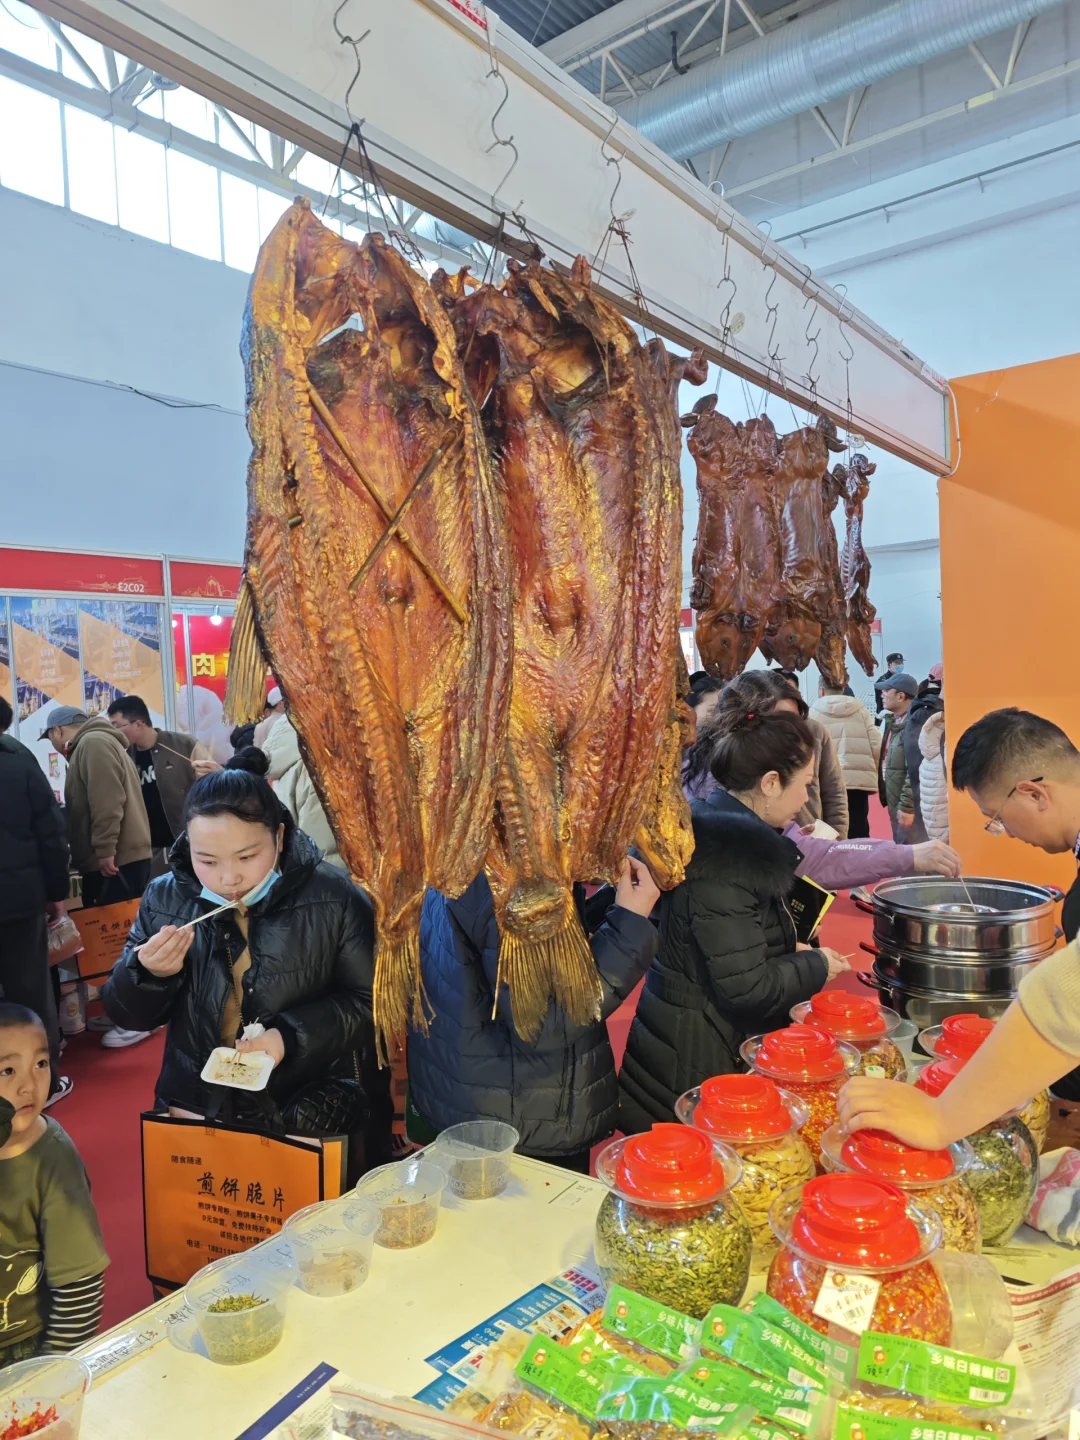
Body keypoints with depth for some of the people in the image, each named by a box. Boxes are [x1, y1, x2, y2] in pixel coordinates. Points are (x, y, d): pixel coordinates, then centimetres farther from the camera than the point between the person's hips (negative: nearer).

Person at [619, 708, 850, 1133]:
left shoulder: (711, 828, 4)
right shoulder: (727, 858, -25)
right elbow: (747, 988, -24)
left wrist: (791, 950, 8)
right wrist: (816, 966, -9)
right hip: (697, 1065, -9)